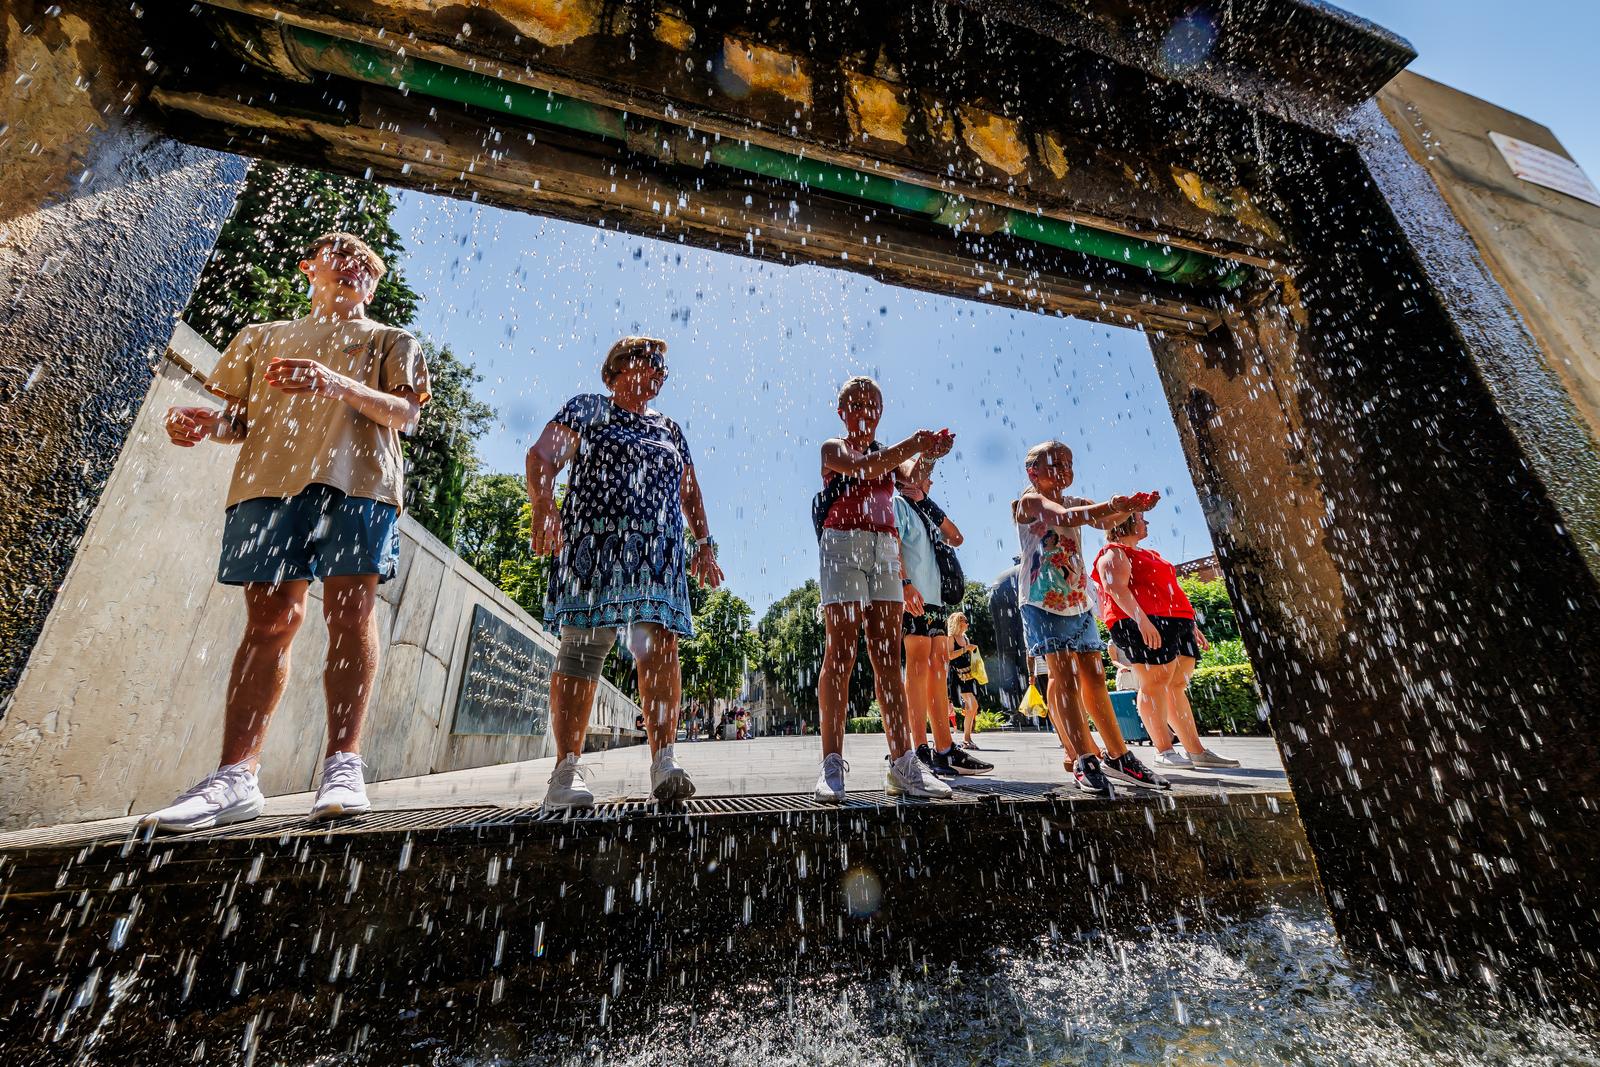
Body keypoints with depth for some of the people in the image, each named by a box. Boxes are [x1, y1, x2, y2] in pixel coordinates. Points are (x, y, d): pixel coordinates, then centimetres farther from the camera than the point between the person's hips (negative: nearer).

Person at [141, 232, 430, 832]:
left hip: (357, 479, -2)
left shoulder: (390, 341, 21)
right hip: (269, 476, 3)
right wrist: (208, 425, 1)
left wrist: (337, 384, -13)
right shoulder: (262, 337, 30)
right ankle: (237, 777, -3)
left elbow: (404, 412, 4)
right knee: (268, 619, -4)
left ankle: (343, 764, -11)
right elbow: (240, 417, 24)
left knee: (350, 612, -12)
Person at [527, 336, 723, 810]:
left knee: (661, 644, -13)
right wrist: (544, 511, -17)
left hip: (659, 550, 4)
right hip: (595, 540, -3)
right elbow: (541, 457, 0)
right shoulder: (588, 408, 14)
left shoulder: (670, 429, 27)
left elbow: (690, 493, 28)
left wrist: (704, 544, 17)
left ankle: (663, 759, -15)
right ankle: (566, 769, -4)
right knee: (583, 647, -9)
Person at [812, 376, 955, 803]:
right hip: (843, 543, -5)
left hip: (884, 551, 5)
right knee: (841, 652, -11)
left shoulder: (887, 458, 24)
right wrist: (914, 444, -17)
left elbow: (890, 517, 16)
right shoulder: (833, 448, 8)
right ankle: (832, 765, -9)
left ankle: (903, 763, 1)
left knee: (889, 657, 0)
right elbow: (861, 467, -13)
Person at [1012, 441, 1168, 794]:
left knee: (1094, 677, 10)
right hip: (1043, 603, -7)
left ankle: (1118, 756, 18)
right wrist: (1108, 505, -35)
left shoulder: (1075, 503, 16)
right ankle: (1085, 760, -11)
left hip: (1078, 603, 7)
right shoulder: (1028, 501, -7)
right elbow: (1062, 519, -26)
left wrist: (1130, 507, -19)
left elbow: (1105, 521, 0)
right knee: (1063, 675, -13)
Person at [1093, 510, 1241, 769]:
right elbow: (1117, 589, -17)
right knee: (1154, 683, -10)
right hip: (1145, 625, -9)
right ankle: (1163, 750, -8)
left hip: (1177, 622, 9)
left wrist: (1192, 625, 28)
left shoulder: (1149, 554, 29)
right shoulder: (1114, 554, -1)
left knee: (1177, 685, 8)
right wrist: (1140, 618, -29)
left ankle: (1196, 751, 10)